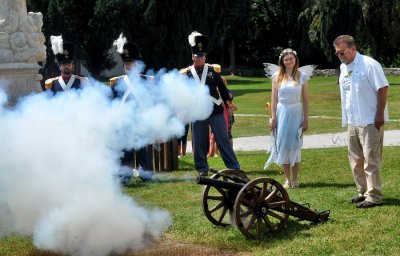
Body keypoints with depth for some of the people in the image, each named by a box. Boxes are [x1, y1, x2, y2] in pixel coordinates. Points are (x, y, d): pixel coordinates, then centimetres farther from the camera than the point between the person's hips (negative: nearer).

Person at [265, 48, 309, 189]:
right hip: (281, 113, 1)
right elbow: (274, 99, 5)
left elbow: (305, 100, 2)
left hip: (296, 113, -1)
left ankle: (295, 179, 7)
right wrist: (273, 118, -1)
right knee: (283, 145, 1)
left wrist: (306, 119, -2)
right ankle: (287, 179, 8)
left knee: (295, 146, 0)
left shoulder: (302, 76, 1)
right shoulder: (277, 76, 4)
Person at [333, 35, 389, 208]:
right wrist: (346, 118, 16)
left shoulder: (369, 64, -13)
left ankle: (374, 196, -1)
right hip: (352, 122, 8)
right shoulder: (343, 68, 11)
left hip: (370, 121, -8)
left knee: (371, 160, -6)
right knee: (355, 160, 14)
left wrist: (380, 115, -17)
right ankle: (363, 192, 25)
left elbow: (383, 89, -14)